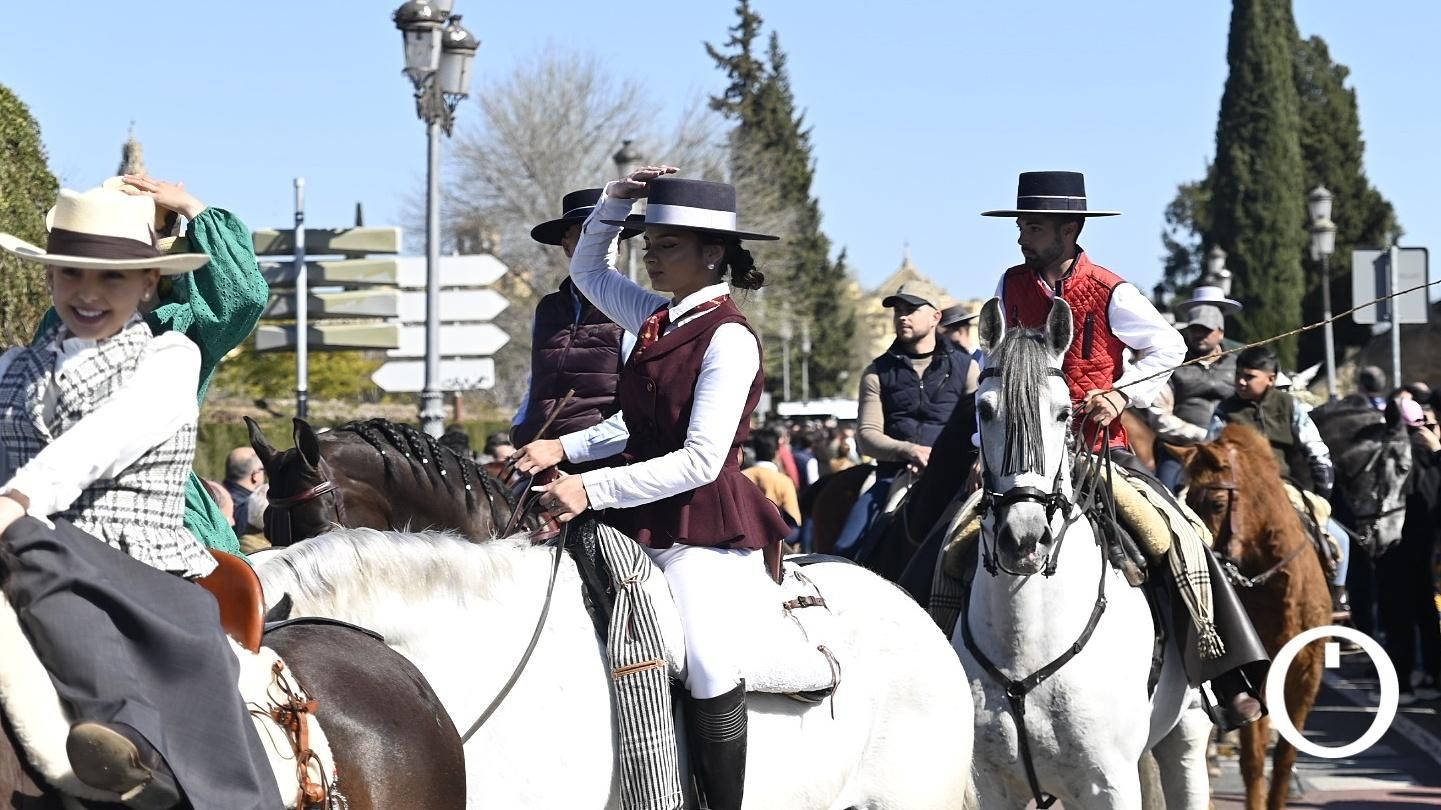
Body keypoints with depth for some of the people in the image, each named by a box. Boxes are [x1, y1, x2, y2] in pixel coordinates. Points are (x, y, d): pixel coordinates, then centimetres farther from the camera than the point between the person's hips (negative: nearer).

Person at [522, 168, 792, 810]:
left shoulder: (728, 338, -12)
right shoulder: (656, 318, 11)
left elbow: (700, 461, -18)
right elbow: (586, 272, 30)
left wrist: (594, 489, -21)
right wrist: (615, 201, 13)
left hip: (703, 525, -8)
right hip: (643, 519, 8)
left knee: (708, 664, -25)